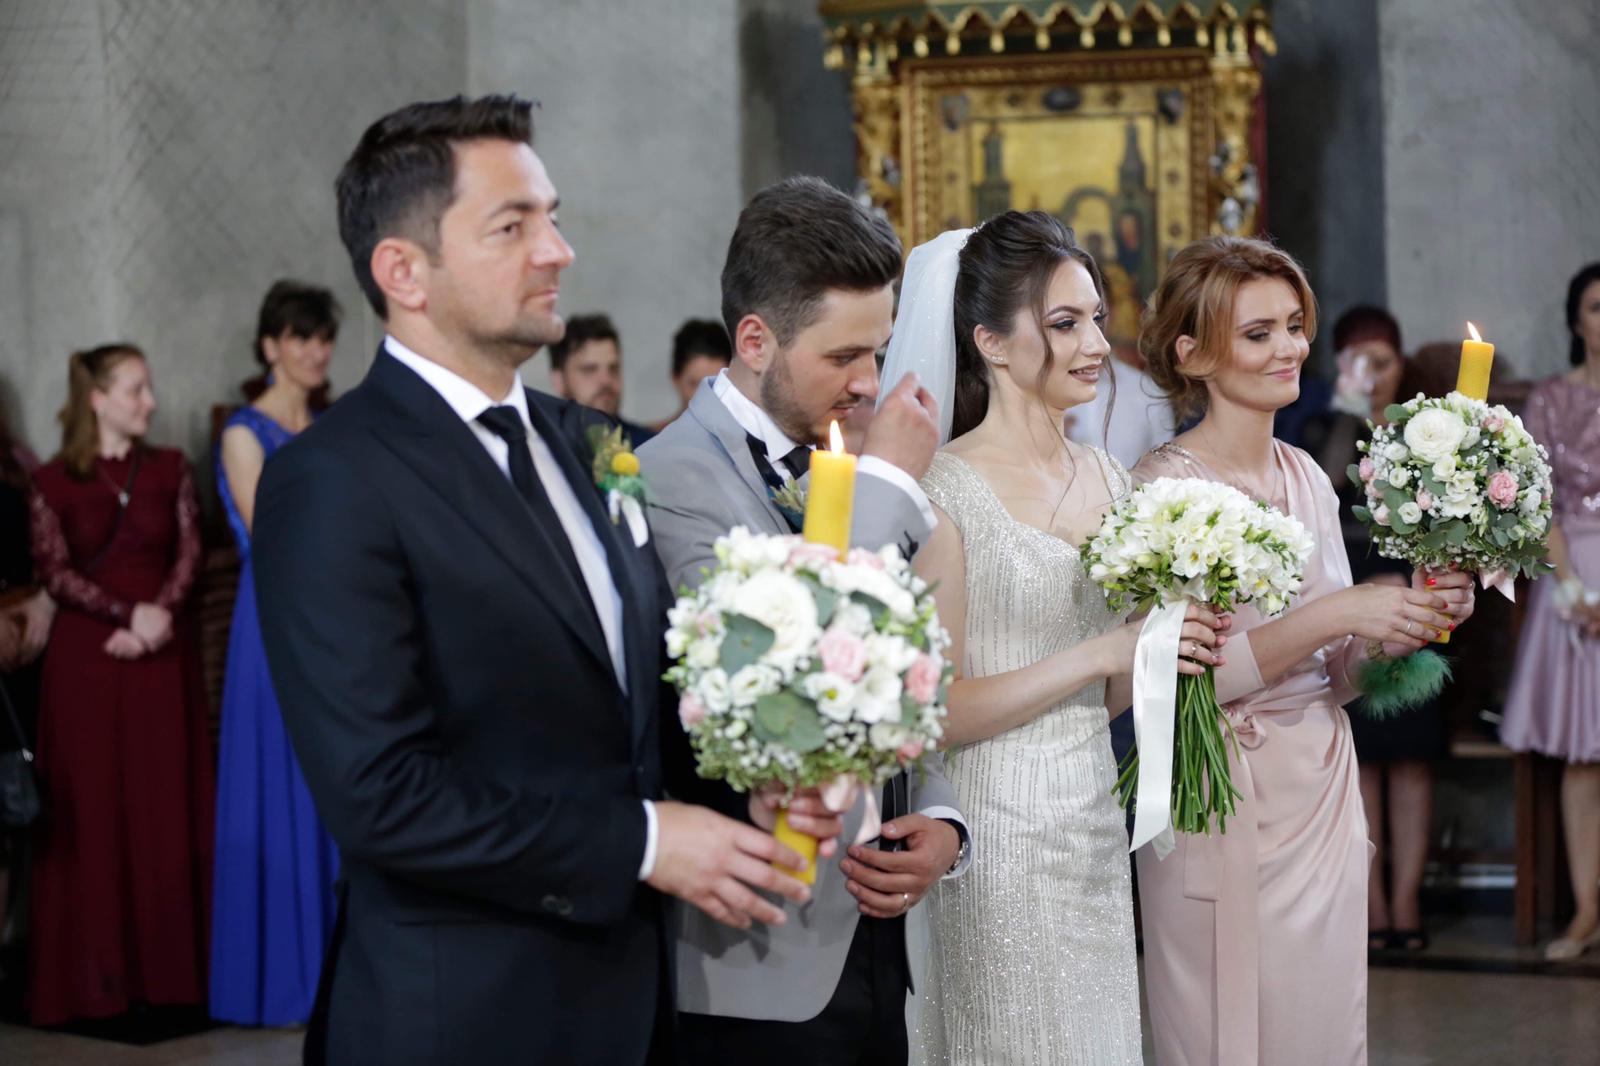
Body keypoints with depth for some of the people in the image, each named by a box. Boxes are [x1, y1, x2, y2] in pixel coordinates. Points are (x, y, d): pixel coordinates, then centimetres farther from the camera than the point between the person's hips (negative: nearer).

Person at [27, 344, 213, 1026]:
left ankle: (168, 964, 6)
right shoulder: (53, 481, 2)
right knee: (90, 810, -1)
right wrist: (129, 612, -15)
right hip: (86, 657, -2)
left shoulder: (170, 470, 9)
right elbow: (54, 570, -5)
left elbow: (188, 552, 1)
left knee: (167, 808, 2)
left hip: (161, 657, 2)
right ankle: (93, 975, 1)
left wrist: (157, 617, -14)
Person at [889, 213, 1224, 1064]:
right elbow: (935, 713, -16)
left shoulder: (1107, 478, 9)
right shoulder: (943, 493, -12)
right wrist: (1103, 652, -20)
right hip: (999, 830, -7)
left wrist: (1169, 649, -3)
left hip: (1095, 825, 7)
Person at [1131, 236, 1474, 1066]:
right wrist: (1333, 615, -24)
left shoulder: (1307, 477, 8)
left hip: (1327, 805, 7)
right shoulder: (1164, 488, -13)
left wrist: (1410, 622, -5)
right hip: (1229, 816, -7)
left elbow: (1328, 670, 13)